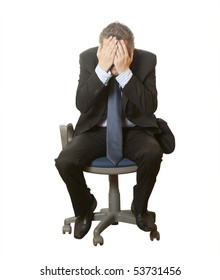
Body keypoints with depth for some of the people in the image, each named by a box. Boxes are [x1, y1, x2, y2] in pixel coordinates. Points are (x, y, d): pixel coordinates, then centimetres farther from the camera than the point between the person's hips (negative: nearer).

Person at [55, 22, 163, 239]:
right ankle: (85, 206, 9)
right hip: (97, 130, 1)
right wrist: (102, 69, -31)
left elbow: (150, 107, -22)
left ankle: (139, 207, -1)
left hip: (133, 131, 0)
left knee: (153, 153, -32)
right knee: (65, 161, -24)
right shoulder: (88, 58, -12)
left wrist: (124, 72, -32)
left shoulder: (146, 60, -13)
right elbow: (81, 105, -20)